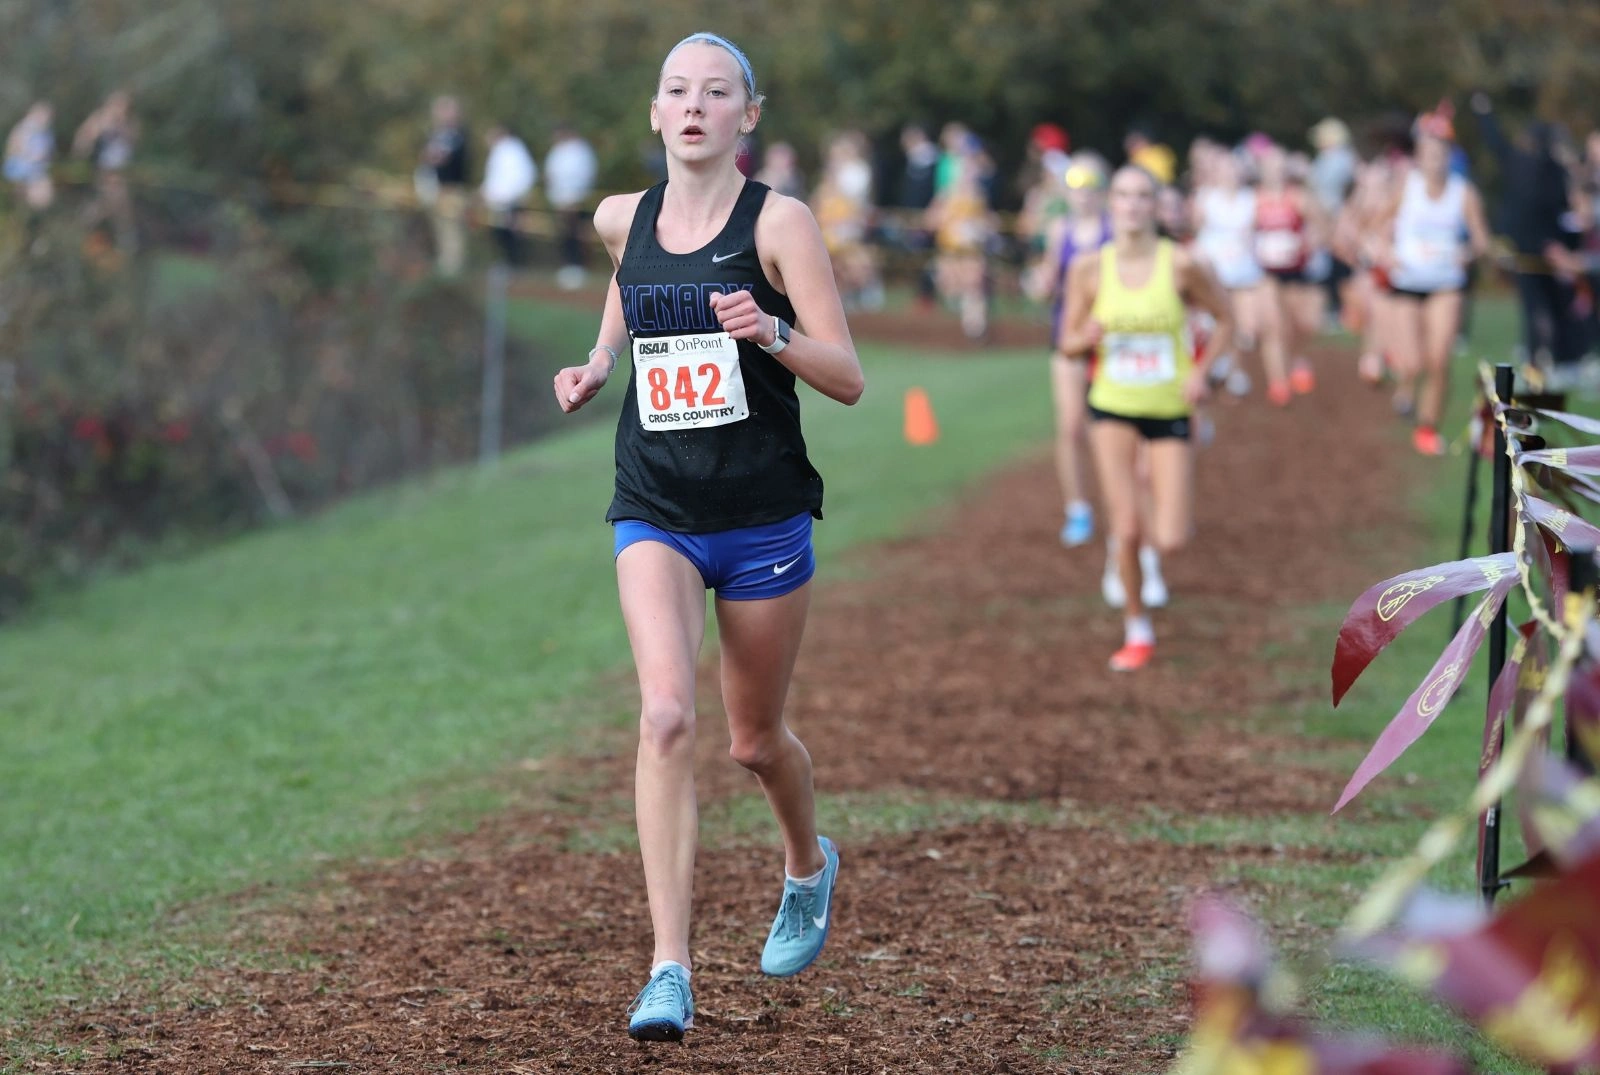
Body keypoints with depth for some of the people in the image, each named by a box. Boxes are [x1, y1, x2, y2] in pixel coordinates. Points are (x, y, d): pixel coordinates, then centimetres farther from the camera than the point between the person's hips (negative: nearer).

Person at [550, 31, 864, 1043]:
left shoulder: (779, 222, -8)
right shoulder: (623, 219, 3)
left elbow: (849, 379, -10)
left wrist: (773, 332, -28)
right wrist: (599, 362, 10)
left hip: (763, 514, -2)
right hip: (655, 513, 2)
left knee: (757, 740, 13)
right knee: (666, 715, -20)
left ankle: (809, 866, 48)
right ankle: (670, 971, -20)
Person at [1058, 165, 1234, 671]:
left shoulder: (1181, 265, -12)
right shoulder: (1089, 268, -6)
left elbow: (1225, 320, 3)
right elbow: (1068, 343, 3)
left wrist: (1200, 370, -11)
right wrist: (1087, 338, -20)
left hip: (1169, 410, -1)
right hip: (1112, 407, 1)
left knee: (1170, 540, -7)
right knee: (1126, 531, -6)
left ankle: (1150, 482, 28)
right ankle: (1137, 631, 16)